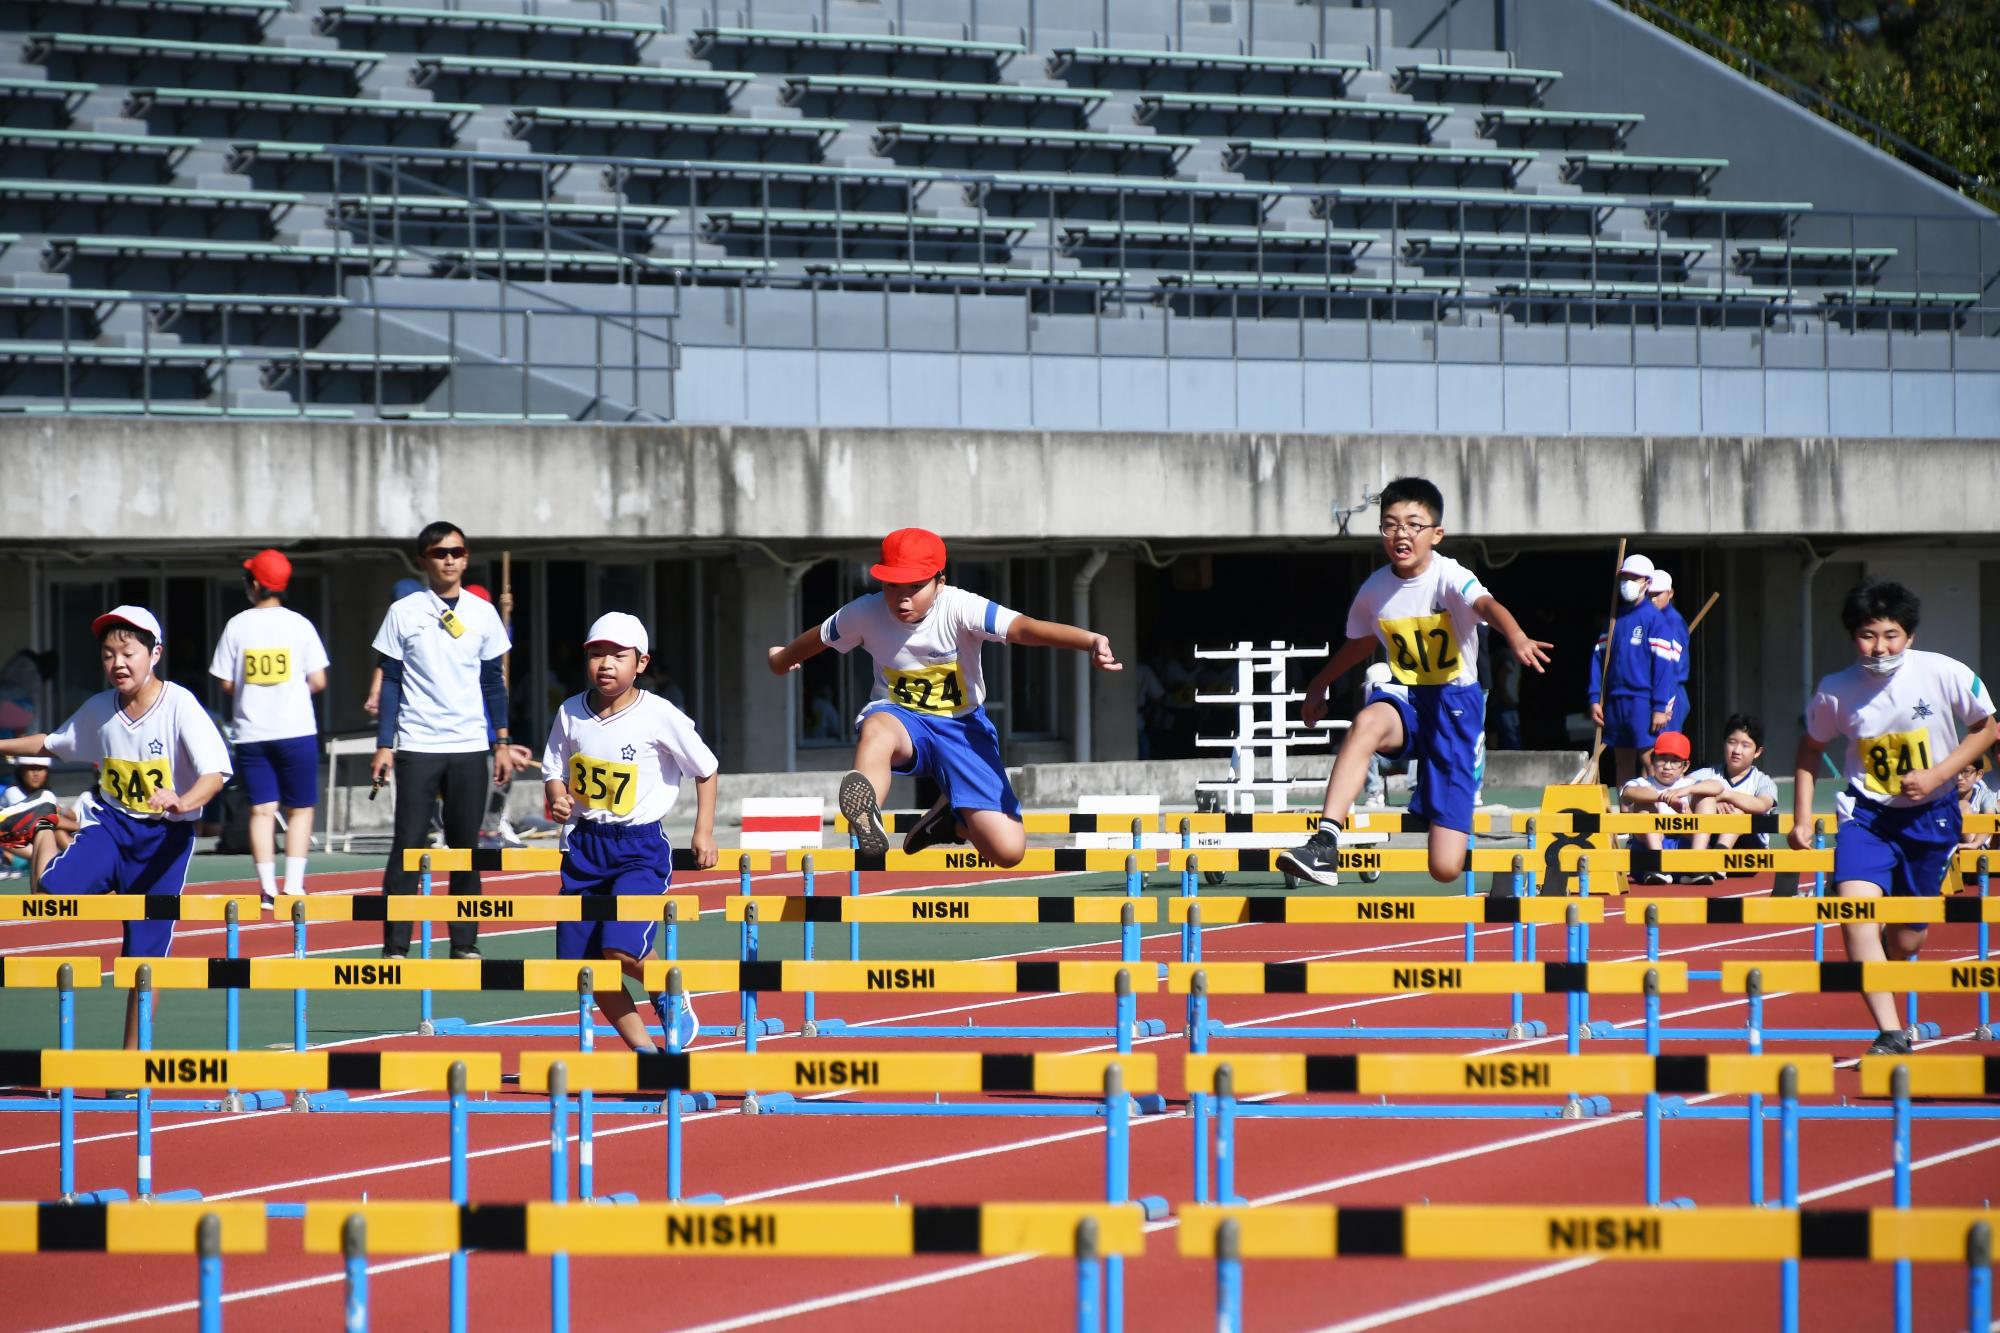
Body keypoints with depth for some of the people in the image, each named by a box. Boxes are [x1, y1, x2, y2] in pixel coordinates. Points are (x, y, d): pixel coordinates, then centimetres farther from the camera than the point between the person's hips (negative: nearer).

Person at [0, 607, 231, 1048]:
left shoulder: (179, 706, -16)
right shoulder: (98, 710, 0)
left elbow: (216, 771, -26)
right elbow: (52, 743, 19)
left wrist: (184, 802, -45)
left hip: (166, 833, -3)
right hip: (112, 822, 4)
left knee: (145, 953, 0)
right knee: (55, 888, -28)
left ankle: (133, 1054, 12)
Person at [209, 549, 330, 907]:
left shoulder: (237, 626, -1)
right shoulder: (299, 625, -2)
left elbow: (226, 684, 0)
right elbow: (318, 681, -3)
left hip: (251, 733, 1)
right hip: (295, 730, -1)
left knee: (261, 810, 4)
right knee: (300, 808, 7)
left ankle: (268, 888, -3)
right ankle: (293, 885, -1)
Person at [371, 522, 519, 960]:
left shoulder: (483, 613, 7)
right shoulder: (403, 613, 1)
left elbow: (493, 682, 12)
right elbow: (390, 682, 3)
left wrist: (502, 743, 9)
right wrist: (383, 745, -3)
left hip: (471, 747, 2)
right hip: (417, 746, -2)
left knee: (465, 847, 5)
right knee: (407, 846, -5)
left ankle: (464, 944, 12)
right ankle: (395, 947, -3)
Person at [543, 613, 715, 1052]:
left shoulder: (660, 716, -9)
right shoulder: (570, 714, 1)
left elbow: (705, 769, 2)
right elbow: (554, 770, 12)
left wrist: (704, 832, -1)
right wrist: (558, 799, -10)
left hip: (640, 847, -5)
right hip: (584, 845, 5)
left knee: (619, 949, -22)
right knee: (582, 962, 2)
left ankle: (672, 999, 11)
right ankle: (643, 1050, 16)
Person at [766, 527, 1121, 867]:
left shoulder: (959, 608, -23)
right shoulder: (865, 613, -13)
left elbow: (1024, 628, -40)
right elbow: (819, 638, 11)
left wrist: (1090, 642, -58)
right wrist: (781, 659, 32)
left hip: (962, 726, 0)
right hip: (901, 717, 0)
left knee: (1008, 850, -13)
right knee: (877, 728, -41)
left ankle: (950, 817, 19)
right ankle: (868, 825, -59)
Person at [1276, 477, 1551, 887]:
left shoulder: (1449, 578, -15)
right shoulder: (1374, 591, 1)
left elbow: (1486, 605, -38)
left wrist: (1516, 638, -59)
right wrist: (1319, 684, 31)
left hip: (1455, 703, -3)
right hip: (1405, 701, 3)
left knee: (1446, 869, -9)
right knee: (1368, 720, -39)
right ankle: (1324, 844, -44)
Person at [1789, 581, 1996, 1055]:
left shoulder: (1947, 675, -17)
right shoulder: (1836, 692, -12)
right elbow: (1810, 750, 7)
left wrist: (1936, 775, -15)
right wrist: (1802, 817, 3)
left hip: (1930, 814, 0)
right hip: (1866, 813, 0)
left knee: (1906, 940, 9)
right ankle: (1890, 1034, -28)